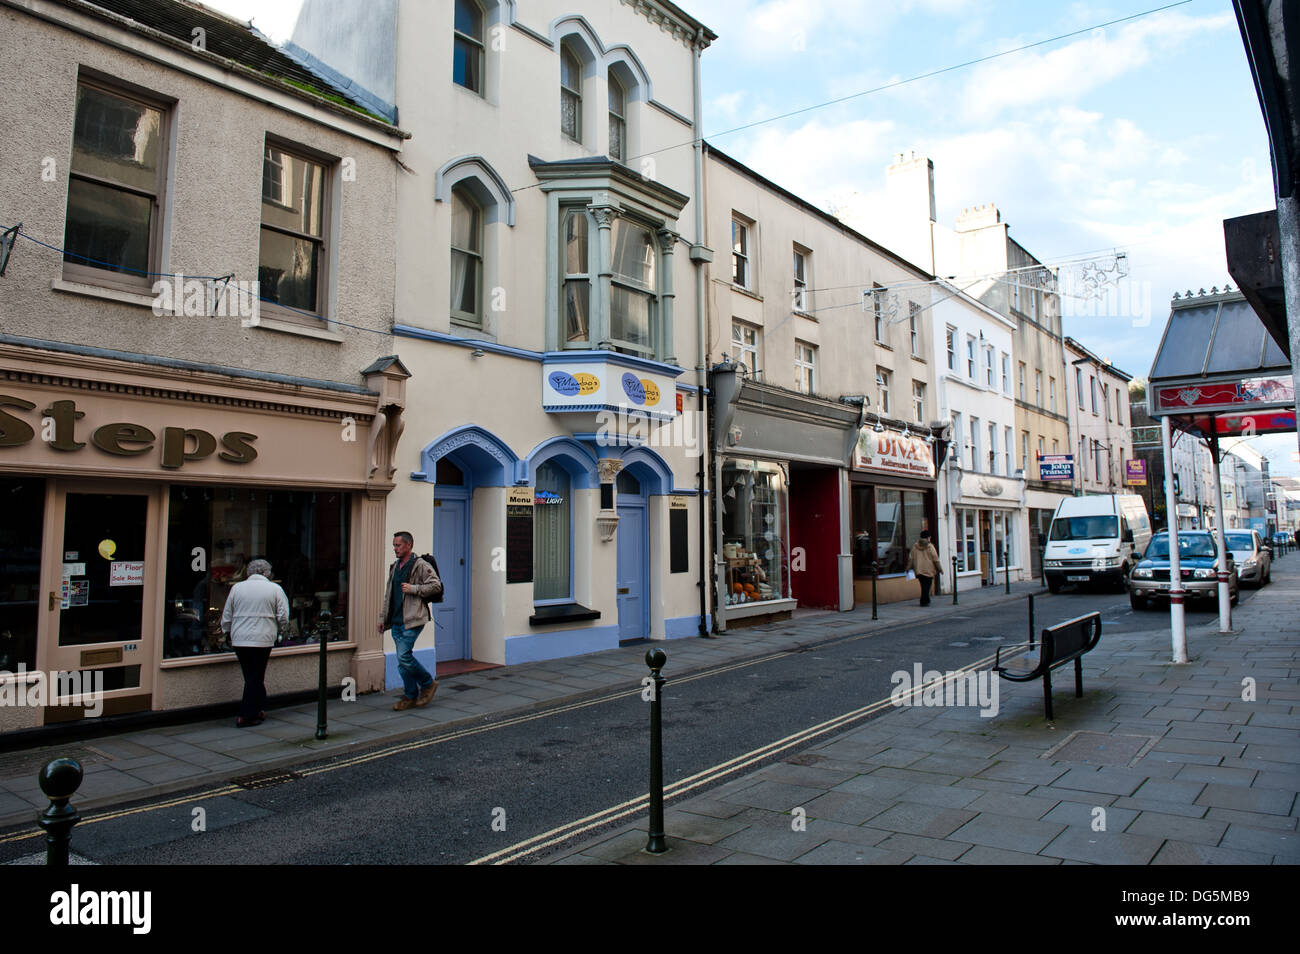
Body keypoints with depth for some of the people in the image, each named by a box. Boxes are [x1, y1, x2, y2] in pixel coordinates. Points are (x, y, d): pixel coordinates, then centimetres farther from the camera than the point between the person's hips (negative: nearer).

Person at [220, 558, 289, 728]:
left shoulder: (237, 587, 8)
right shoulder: (275, 589, 1)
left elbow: (226, 617, 13)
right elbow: (283, 617, -1)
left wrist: (228, 633, 29)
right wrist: (276, 630, 18)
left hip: (239, 639, 3)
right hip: (263, 639, -3)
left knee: (251, 676, 13)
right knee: (256, 678, 2)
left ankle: (255, 710, 21)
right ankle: (247, 716, 1)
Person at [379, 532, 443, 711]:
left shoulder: (420, 566, -6)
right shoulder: (394, 567, 18)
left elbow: (436, 586, -12)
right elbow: (388, 594, 24)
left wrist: (413, 589, -16)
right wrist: (383, 617, 21)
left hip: (412, 620, -8)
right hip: (396, 621, 8)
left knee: (404, 656, -14)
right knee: (402, 659, 8)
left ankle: (428, 684, 5)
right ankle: (410, 696, 17)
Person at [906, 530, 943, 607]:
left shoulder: (915, 547, 4)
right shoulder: (930, 547, -8)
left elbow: (911, 558, 5)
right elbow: (936, 559, -6)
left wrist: (908, 568, 12)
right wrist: (940, 569, 3)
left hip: (918, 571, 4)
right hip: (928, 571, -4)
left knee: (923, 586, 16)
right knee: (926, 586, 0)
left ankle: (926, 600, 23)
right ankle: (924, 601, -3)